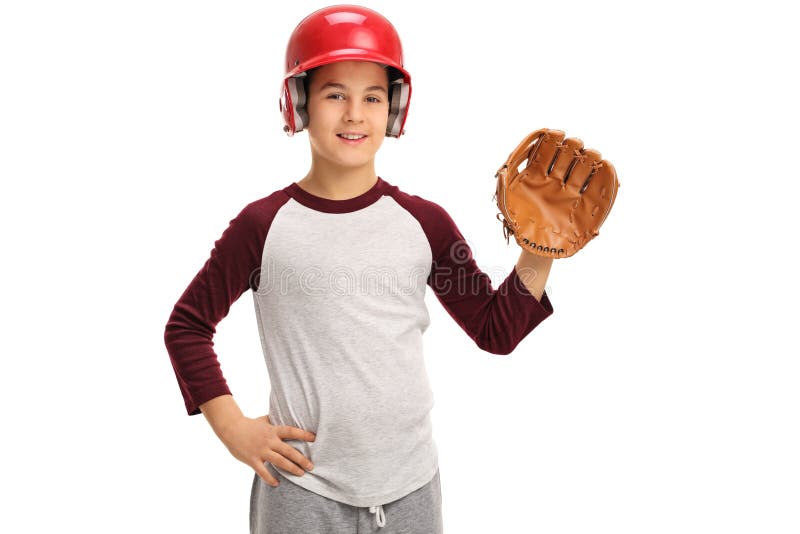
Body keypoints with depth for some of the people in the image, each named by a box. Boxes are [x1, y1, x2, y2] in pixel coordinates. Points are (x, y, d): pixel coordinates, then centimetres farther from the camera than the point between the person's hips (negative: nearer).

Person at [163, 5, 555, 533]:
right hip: (302, 488, -2)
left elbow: (495, 330, 5)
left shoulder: (424, 223, -1)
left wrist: (538, 256, -7)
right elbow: (187, 325, 3)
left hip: (411, 487, 2)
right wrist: (232, 426, -4)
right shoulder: (263, 225, -7)